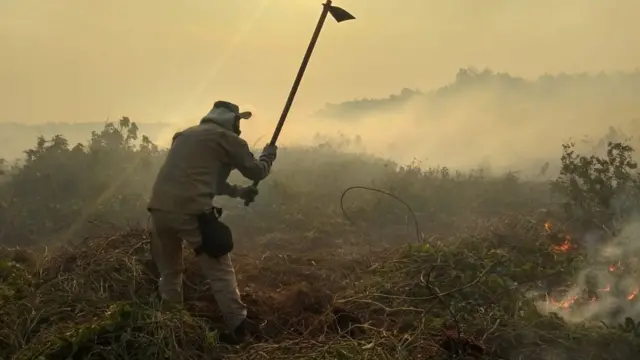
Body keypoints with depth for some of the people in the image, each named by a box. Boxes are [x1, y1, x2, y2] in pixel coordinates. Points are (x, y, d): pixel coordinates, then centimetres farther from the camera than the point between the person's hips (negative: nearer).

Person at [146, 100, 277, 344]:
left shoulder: (184, 135, 27)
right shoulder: (226, 137, 6)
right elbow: (257, 172, 13)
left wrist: (238, 191, 40)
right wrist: (269, 153, 34)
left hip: (159, 209, 6)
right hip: (191, 212, -6)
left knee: (169, 270, 23)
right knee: (220, 271, 6)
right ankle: (239, 328, 7)